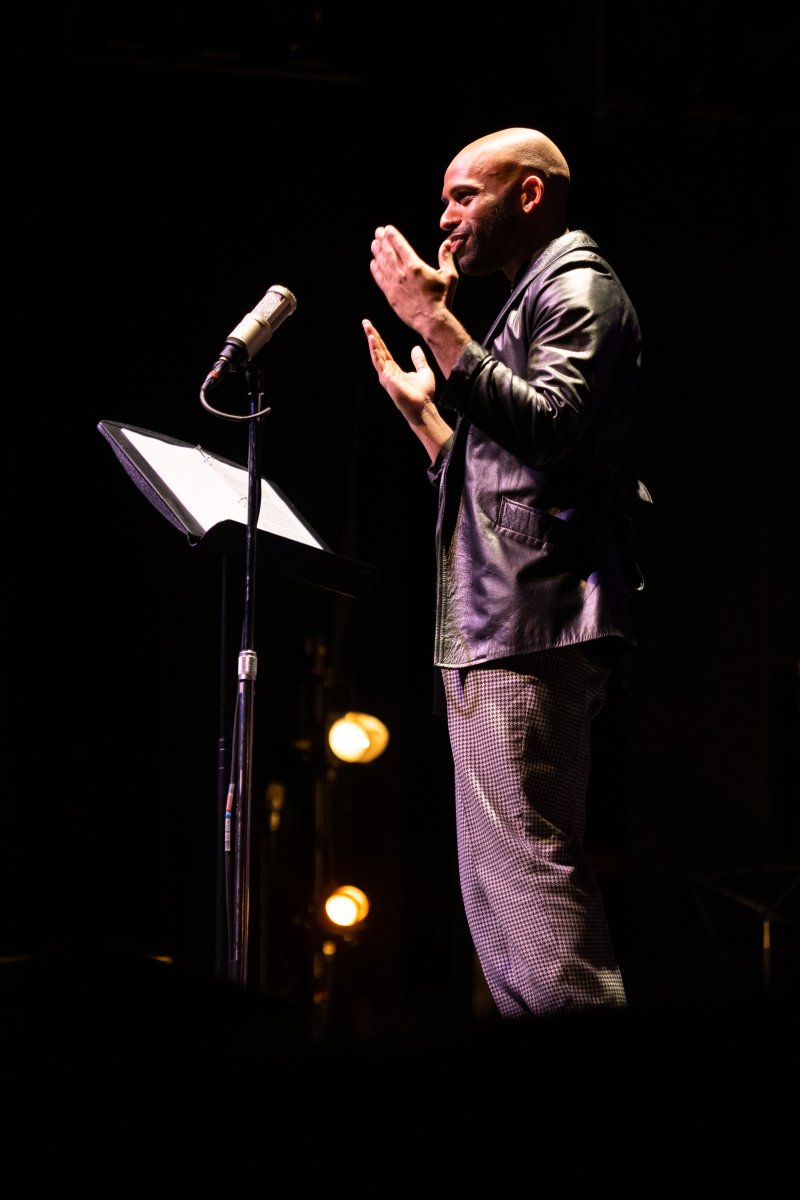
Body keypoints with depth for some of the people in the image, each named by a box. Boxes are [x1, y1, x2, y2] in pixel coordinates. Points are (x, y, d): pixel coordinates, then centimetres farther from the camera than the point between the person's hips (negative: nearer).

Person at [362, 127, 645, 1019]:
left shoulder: (576, 286, -1)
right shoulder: (531, 302, 28)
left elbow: (548, 424, -21)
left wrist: (435, 322, -19)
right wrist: (420, 408, 26)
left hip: (533, 626, -11)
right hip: (494, 636, 11)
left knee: (527, 867, -18)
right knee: (501, 885, 9)